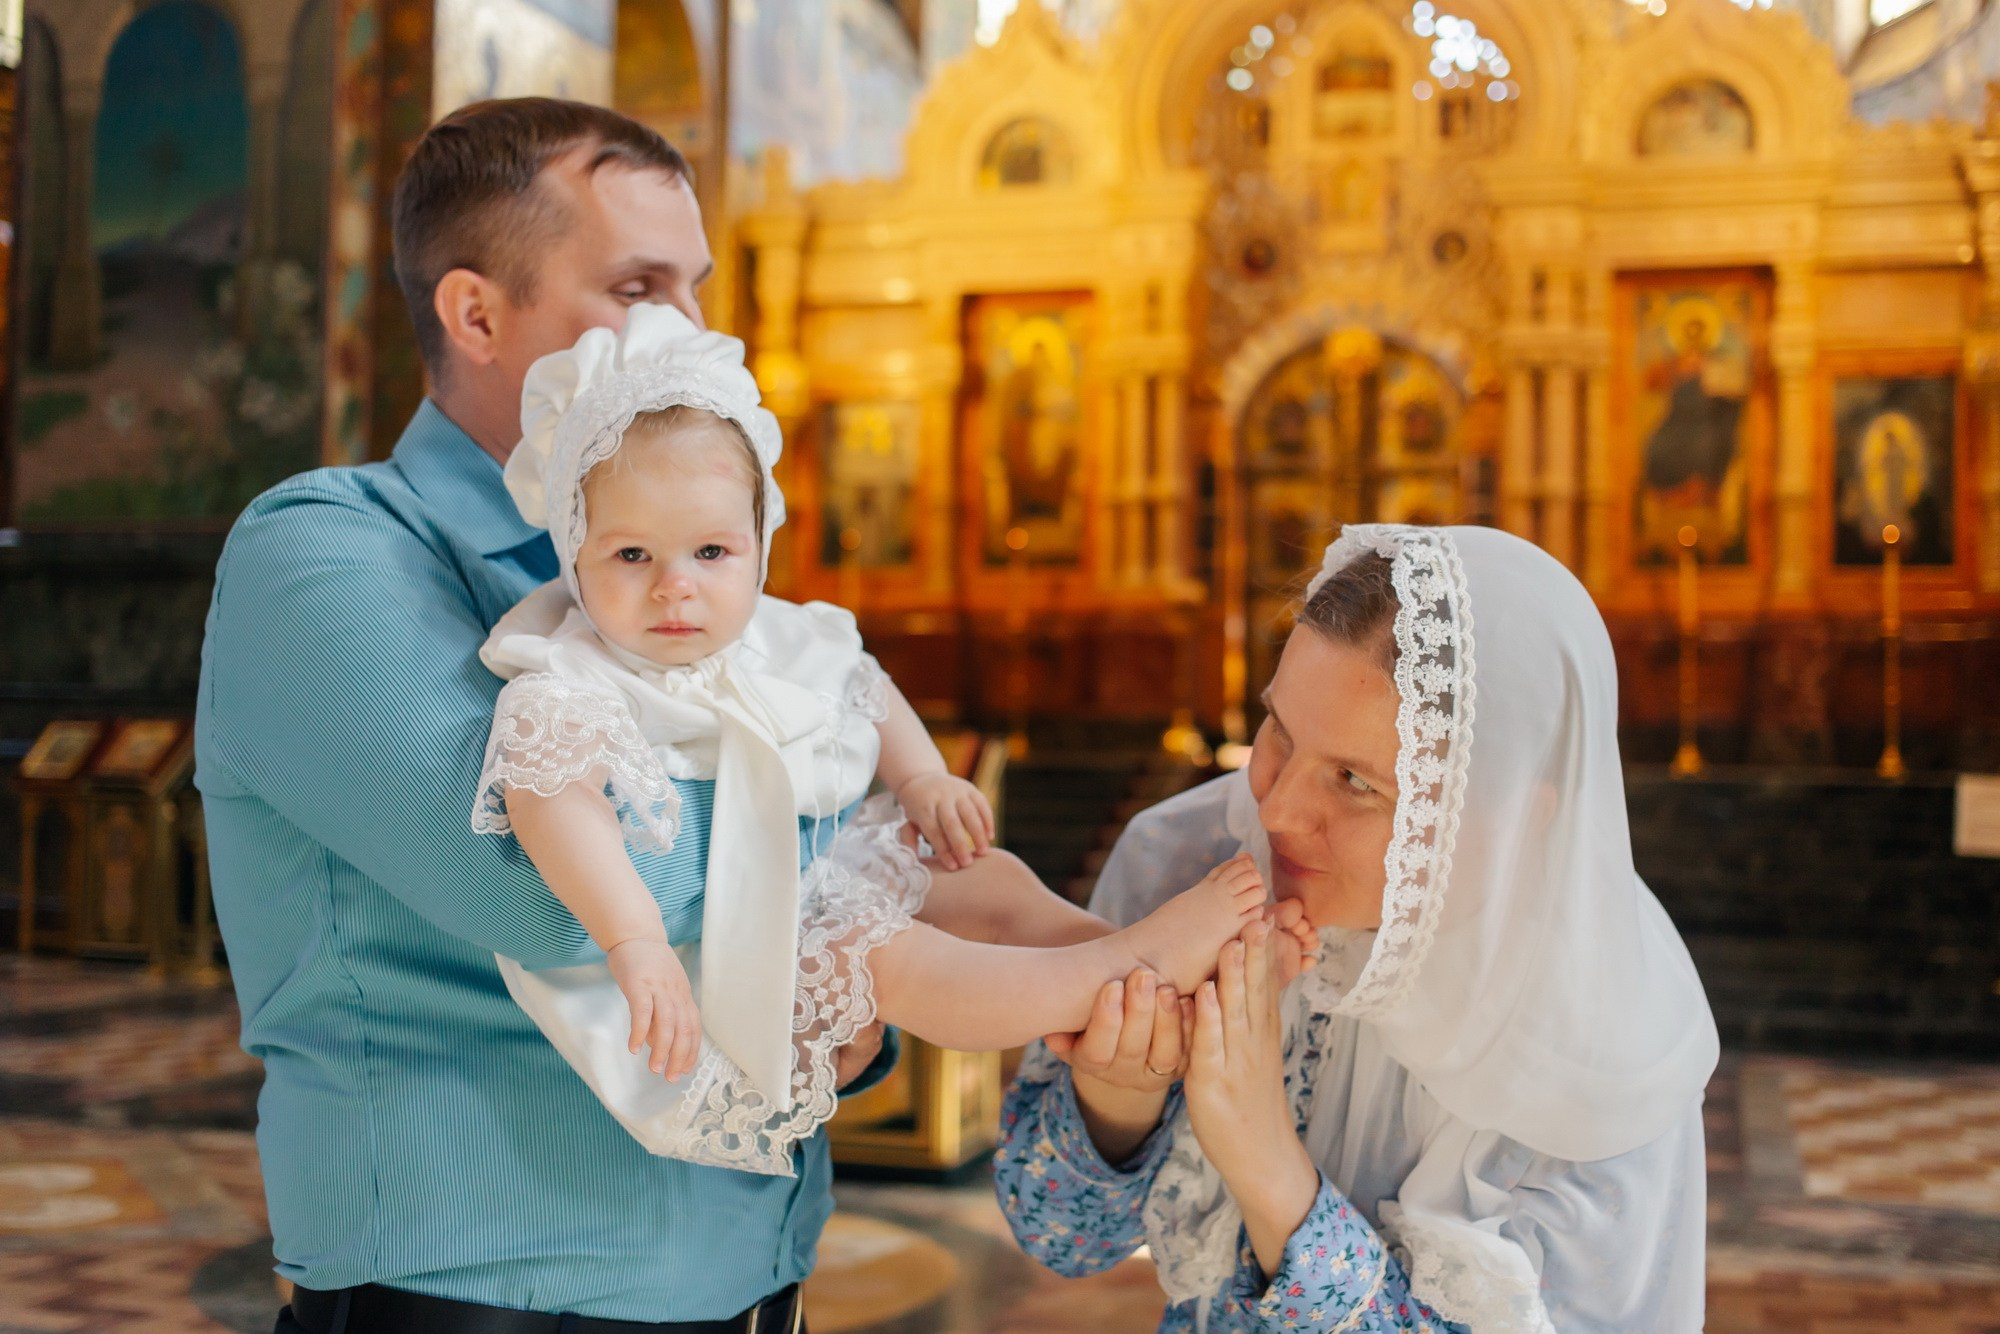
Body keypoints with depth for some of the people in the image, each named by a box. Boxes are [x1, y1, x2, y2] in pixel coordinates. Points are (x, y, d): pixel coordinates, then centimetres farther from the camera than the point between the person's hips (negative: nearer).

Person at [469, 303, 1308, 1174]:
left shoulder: (777, 642, 2)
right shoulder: (569, 688, -21)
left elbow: (864, 693, 21)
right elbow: (554, 798, -37)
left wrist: (921, 780, 4)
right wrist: (634, 944, -47)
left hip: (824, 884, 8)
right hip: (723, 948, -8)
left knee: (992, 880, 3)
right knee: (893, 959, -26)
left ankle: (1214, 982, 2)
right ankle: (1134, 964, -22)